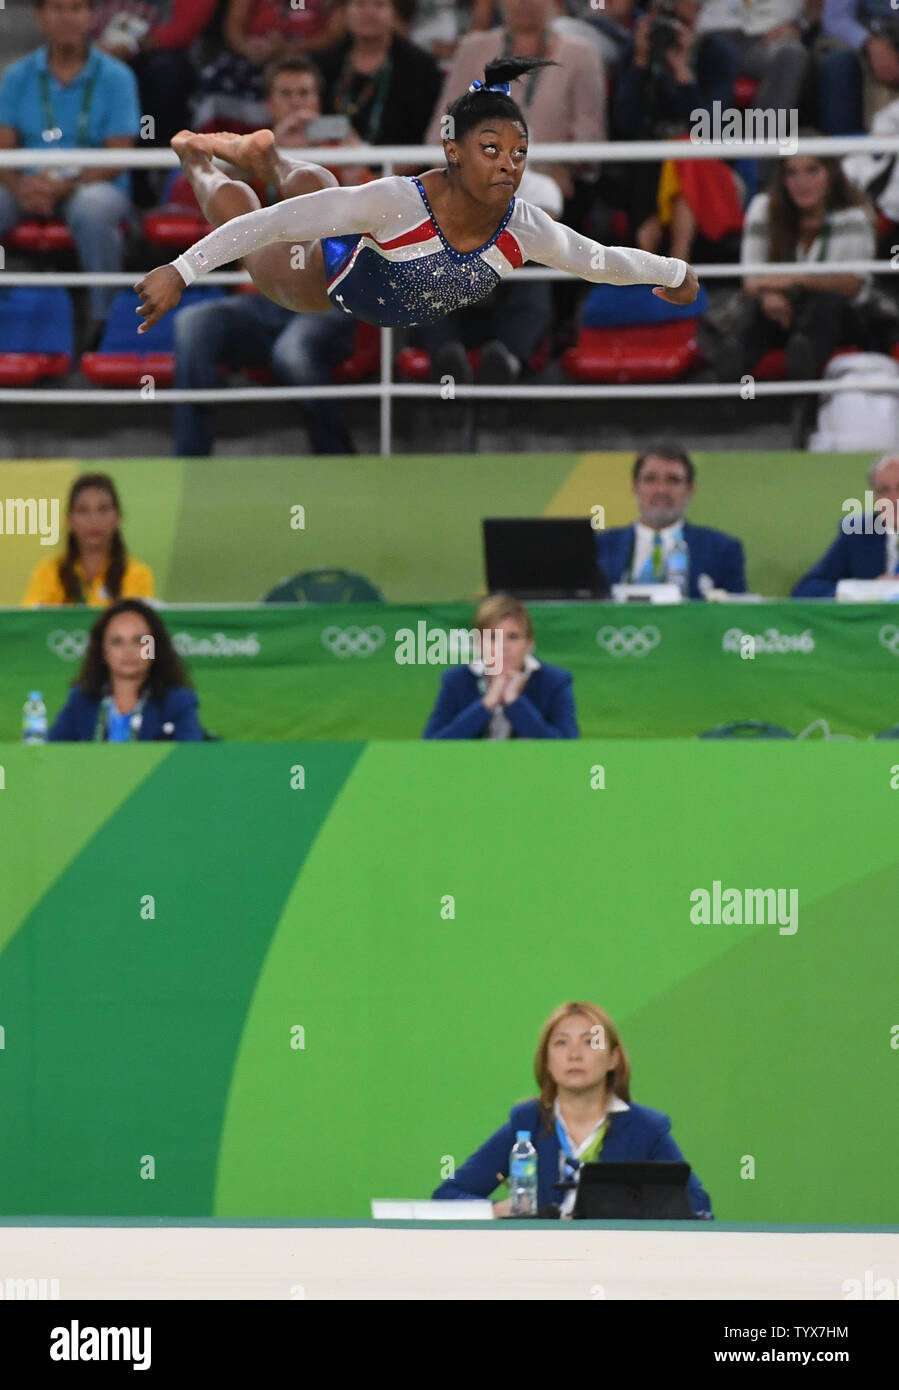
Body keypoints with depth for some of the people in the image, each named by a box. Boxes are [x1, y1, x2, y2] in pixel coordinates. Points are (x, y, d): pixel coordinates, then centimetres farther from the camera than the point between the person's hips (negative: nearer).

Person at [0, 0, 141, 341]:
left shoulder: (115, 78, 2)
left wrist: (67, 185, -22)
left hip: (95, 185, -3)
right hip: (30, 189, 3)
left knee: (91, 209, -38)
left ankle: (104, 321, -28)